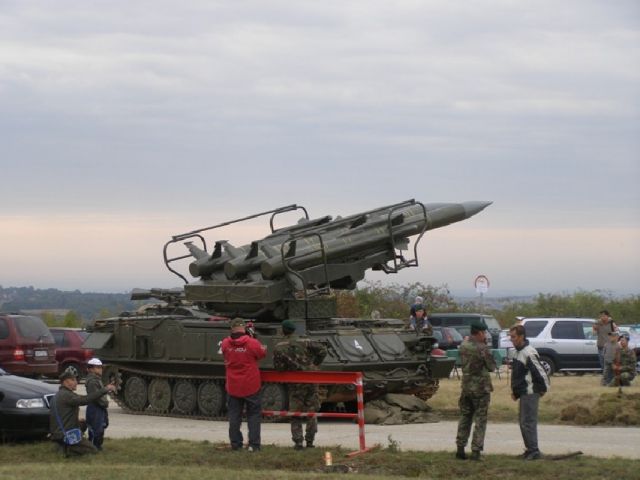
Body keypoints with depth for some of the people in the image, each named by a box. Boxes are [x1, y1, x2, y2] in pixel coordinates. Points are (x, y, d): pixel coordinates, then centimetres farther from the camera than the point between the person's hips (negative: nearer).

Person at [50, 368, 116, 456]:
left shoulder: (59, 395, 16)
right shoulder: (66, 395, -16)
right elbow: (86, 399, -28)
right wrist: (105, 389, -28)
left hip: (57, 432, 10)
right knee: (93, 450, -4)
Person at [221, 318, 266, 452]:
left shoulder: (225, 344, -9)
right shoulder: (253, 343, -16)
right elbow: (262, 354, 0)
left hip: (233, 387, 2)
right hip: (251, 386, -2)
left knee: (234, 416, 13)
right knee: (253, 415, 8)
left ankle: (235, 444, 14)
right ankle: (254, 444, 3)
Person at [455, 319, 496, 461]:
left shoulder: (463, 346, 2)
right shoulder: (482, 348, -17)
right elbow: (492, 367, -9)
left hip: (466, 387, 6)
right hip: (481, 388, -6)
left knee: (465, 418, 16)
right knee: (480, 420, 1)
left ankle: (460, 449, 16)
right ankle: (476, 451, -3)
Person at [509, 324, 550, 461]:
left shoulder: (528, 353, -19)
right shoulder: (519, 352, 14)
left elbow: (540, 372, -20)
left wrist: (544, 389, -11)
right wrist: (515, 391, 18)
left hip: (530, 393, -10)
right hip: (524, 393, 10)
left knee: (528, 422, -10)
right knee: (523, 422, 14)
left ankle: (534, 451, -7)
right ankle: (530, 450, 21)